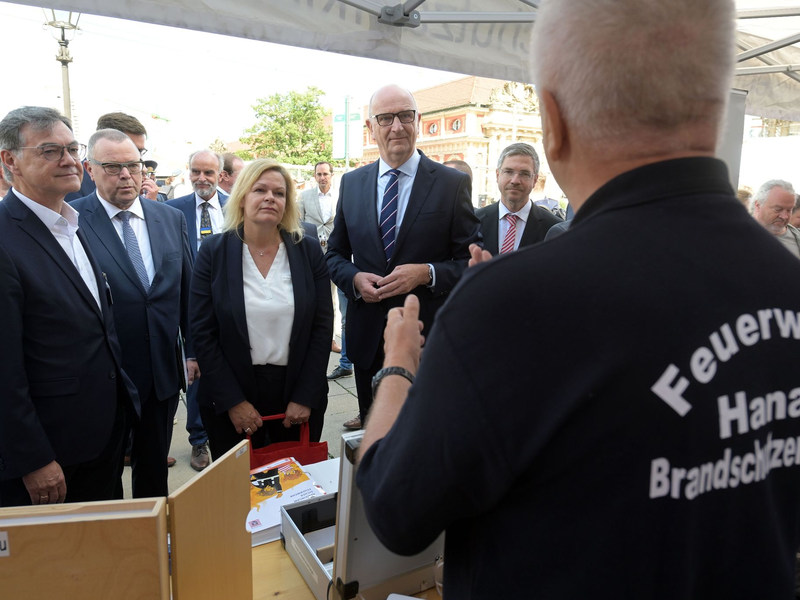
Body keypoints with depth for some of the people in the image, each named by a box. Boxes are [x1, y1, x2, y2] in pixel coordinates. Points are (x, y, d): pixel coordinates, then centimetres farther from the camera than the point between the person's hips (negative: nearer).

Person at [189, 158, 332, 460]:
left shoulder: (309, 250, -2)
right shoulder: (214, 251, -4)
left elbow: (322, 326, -2)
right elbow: (202, 332, -5)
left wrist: (305, 398, -7)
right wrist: (233, 402, -9)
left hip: (299, 395, 1)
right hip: (231, 400, 0)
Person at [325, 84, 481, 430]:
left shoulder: (452, 183, -4)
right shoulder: (351, 183, 7)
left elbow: (473, 261, -5)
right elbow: (335, 254, 12)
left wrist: (427, 272, -21)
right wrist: (354, 278, -9)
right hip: (368, 338, 3)